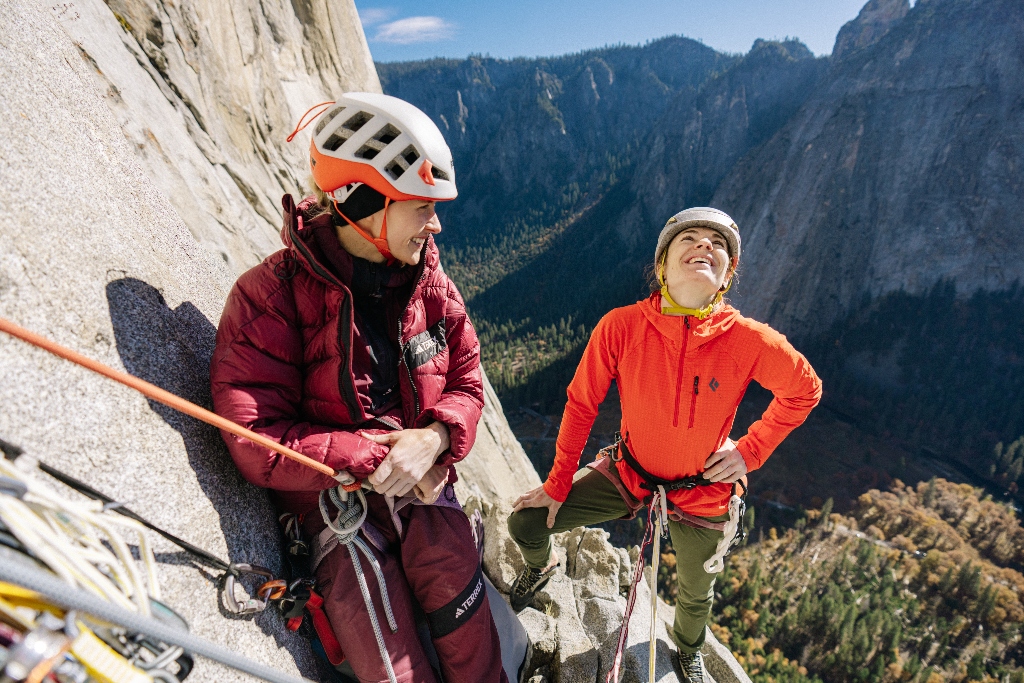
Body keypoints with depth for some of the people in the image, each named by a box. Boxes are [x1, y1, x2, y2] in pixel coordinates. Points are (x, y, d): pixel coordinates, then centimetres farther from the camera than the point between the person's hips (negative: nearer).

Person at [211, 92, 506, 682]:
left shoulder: (429, 282, 1)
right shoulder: (272, 294, -13)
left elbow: (466, 380, 5)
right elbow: (258, 442, -16)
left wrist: (433, 438, -16)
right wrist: (374, 459, -19)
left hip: (423, 484, 3)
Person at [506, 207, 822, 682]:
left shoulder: (751, 341, -24)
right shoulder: (621, 327, -24)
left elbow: (804, 390, -4)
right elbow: (581, 404, -13)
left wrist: (750, 451, -10)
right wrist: (557, 486, -6)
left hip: (701, 496, 1)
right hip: (627, 474, 0)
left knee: (695, 595, 25)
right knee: (524, 522, -3)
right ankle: (541, 567, 38)